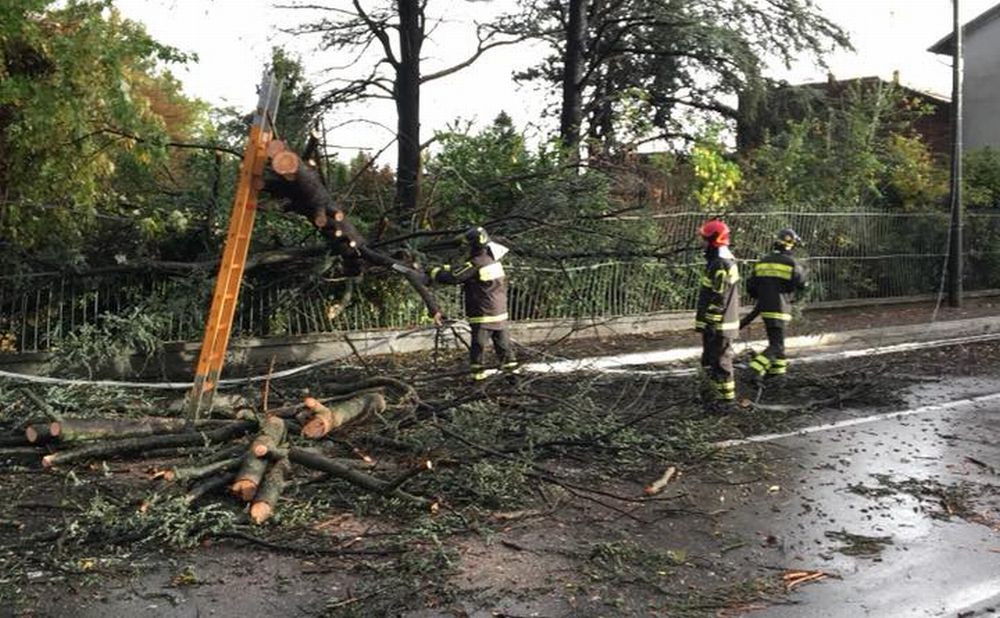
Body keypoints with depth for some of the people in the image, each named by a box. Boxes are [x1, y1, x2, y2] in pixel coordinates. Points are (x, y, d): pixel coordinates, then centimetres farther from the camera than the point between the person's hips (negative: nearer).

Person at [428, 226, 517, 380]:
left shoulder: (477, 264, -19)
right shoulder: (491, 259, 9)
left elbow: (454, 277, -19)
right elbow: (461, 269, 16)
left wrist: (434, 272, -4)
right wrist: (444, 268, 12)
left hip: (483, 312, -8)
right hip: (500, 311, 8)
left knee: (478, 341, -2)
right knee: (501, 338, 16)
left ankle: (477, 369, 0)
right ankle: (509, 362, 23)